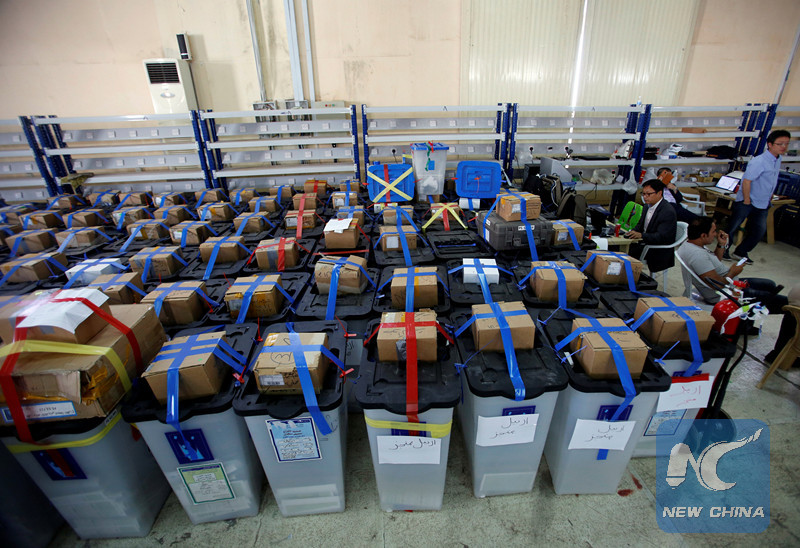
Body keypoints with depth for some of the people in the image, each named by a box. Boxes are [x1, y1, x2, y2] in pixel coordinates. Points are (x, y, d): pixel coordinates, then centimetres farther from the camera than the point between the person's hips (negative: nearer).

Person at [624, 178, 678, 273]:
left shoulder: (668, 212, -18)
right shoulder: (647, 206, 9)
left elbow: (661, 237, -26)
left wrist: (641, 235, -40)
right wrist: (633, 231, -6)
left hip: (659, 252, -8)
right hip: (644, 244, 8)